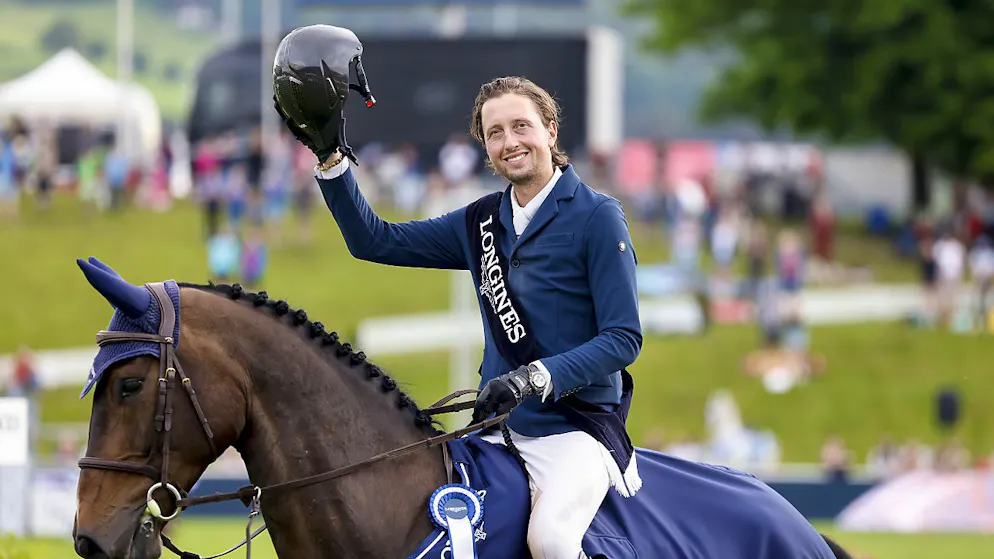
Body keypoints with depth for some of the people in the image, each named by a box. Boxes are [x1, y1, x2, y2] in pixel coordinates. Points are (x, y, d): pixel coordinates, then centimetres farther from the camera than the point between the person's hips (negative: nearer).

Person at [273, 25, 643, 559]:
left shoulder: (596, 216, -7)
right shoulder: (482, 222, 12)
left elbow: (623, 338, -12)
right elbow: (375, 241, 15)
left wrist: (535, 377, -24)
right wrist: (330, 156, 3)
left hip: (576, 428, -6)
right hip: (496, 427, 6)